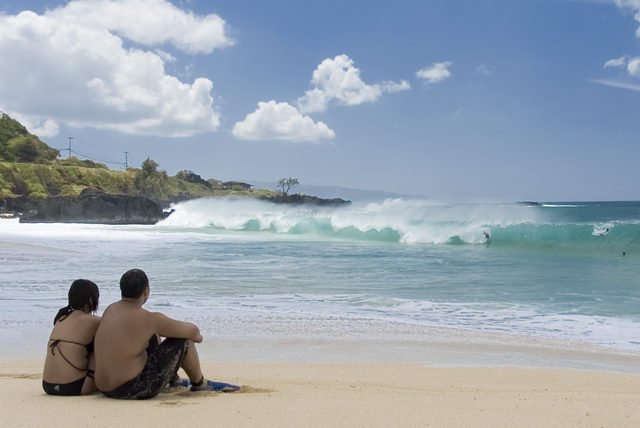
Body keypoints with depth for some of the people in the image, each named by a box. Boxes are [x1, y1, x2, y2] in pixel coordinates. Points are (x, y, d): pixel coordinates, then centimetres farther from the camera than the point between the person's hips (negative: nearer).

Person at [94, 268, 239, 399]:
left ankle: (174, 379, 42)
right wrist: (196, 335, 17)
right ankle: (199, 384, 21)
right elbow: (192, 331, -5)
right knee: (183, 340, -1)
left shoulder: (110, 309, 5)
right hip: (133, 391, -8)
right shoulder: (149, 319, -17)